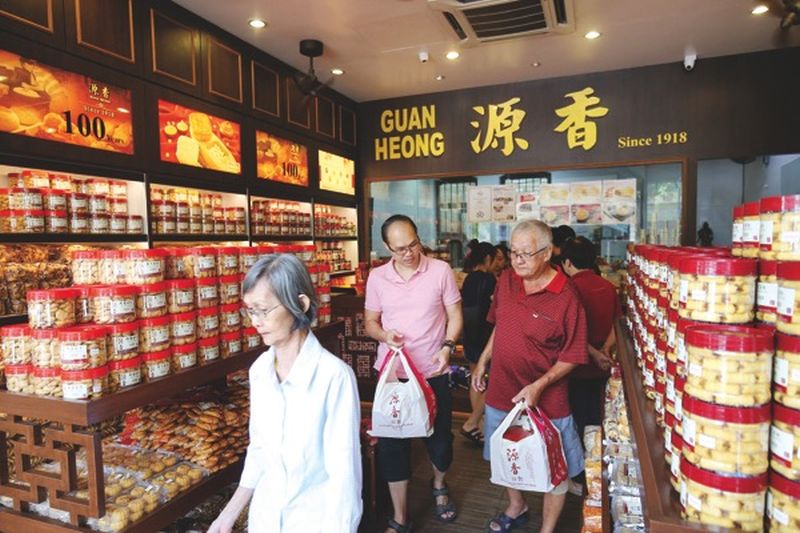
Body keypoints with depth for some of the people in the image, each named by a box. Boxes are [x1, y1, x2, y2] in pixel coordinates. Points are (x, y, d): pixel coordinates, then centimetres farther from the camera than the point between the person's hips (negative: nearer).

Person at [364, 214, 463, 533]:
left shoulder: (440, 270, -7)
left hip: (433, 372, -1)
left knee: (439, 436, 14)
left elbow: (454, 315, -2)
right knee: (392, 442, 7)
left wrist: (447, 346, -19)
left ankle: (439, 486, 48)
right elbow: (370, 321, 6)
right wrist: (384, 335, -16)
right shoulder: (377, 277, -2)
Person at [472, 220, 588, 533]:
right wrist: (482, 362, 11)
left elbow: (572, 356, -15)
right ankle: (516, 508, 54)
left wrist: (539, 386, -23)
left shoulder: (566, 297, -20)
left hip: (546, 401, -5)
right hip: (501, 393, 6)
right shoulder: (506, 280, -4)